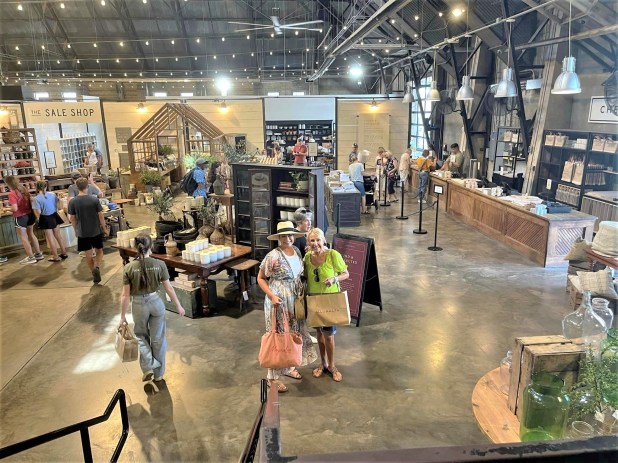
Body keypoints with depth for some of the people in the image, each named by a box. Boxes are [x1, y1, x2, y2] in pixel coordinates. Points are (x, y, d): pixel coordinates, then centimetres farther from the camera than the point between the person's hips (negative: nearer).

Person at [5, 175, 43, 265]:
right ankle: (38, 254, 27)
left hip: (20, 217, -7)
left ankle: (31, 258, 11)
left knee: (23, 238, 6)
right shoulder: (24, 189, 1)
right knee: (31, 234, 21)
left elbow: (15, 208, -23)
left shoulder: (12, 194, -19)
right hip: (30, 214, 7)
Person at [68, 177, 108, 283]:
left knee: (88, 254, 12)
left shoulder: (73, 202, -7)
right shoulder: (94, 199, -11)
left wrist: (76, 230, 15)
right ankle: (97, 267, -8)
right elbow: (100, 216, -7)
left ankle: (95, 274, 17)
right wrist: (104, 228, 5)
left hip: (82, 232, 1)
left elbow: (72, 218, 0)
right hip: (96, 230, -1)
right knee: (99, 251, 16)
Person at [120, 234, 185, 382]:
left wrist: (123, 316, 1)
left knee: (141, 335, 26)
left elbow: (126, 295, -10)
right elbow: (169, 288, -8)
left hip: (139, 305, 0)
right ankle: (158, 373, 27)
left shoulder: (129, 268, -15)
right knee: (158, 338, 15)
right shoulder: (160, 264, -14)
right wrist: (178, 306, 5)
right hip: (156, 302, 0)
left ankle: (148, 367, 15)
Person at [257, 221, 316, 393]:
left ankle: (289, 367, 37)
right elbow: (260, 278, -11)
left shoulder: (296, 250, 1)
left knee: (294, 334, 17)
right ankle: (273, 377, 15)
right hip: (279, 301, -7)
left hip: (295, 301, 7)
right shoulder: (273, 256, -19)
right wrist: (272, 296, -22)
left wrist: (302, 293, 8)